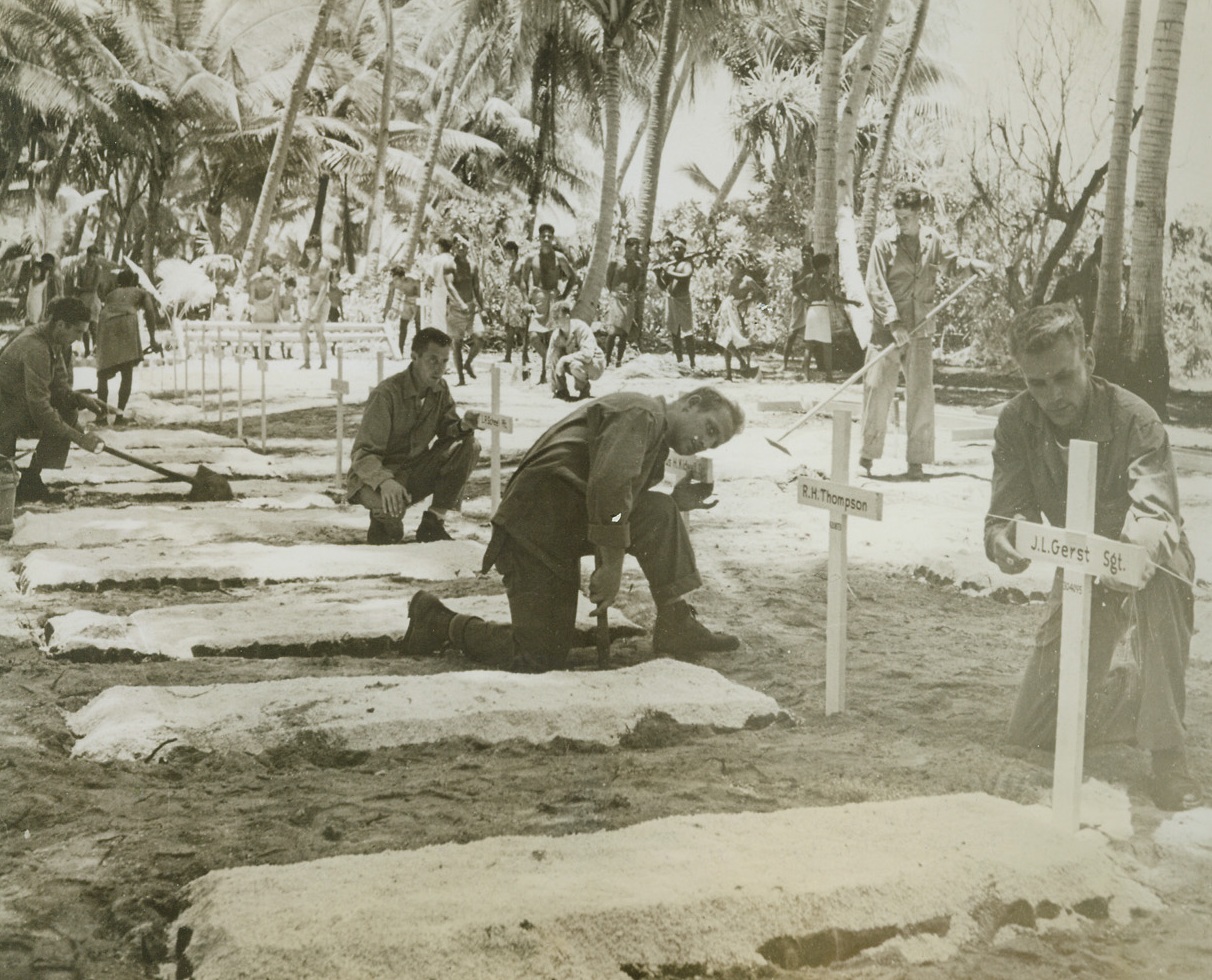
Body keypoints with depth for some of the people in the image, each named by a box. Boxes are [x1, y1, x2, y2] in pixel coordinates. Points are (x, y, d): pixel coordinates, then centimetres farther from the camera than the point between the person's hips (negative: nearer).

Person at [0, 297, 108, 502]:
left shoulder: (53, 341, 3)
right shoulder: (35, 348, -26)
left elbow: (59, 388, 8)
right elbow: (40, 408, -27)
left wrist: (80, 398, -12)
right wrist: (79, 439, -25)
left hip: (20, 407, 9)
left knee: (69, 410, 0)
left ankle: (31, 478, 1)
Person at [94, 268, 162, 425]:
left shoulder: (111, 294, 36)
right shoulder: (140, 292, 27)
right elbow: (149, 312, 8)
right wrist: (152, 339, 6)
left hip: (106, 323, 3)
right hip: (127, 320, -3)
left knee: (103, 373, 9)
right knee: (127, 373, 2)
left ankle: (103, 413, -3)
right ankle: (120, 414, -7)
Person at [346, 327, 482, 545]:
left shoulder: (440, 390, -2)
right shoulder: (387, 394, -22)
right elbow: (363, 454, -25)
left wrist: (463, 426, -21)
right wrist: (385, 481, -46)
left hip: (414, 473, 6)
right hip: (375, 477, -6)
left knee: (469, 447, -15)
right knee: (391, 503, -41)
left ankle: (432, 523, -7)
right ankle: (382, 520, -1)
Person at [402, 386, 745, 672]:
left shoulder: (654, 443, 28)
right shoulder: (642, 412, -6)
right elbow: (608, 484, -24)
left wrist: (678, 503, 5)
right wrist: (612, 566, -21)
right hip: (539, 521, -10)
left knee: (660, 515, -2)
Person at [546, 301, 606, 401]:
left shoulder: (581, 328, -26)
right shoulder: (556, 334, -11)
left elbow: (588, 354, -37)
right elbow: (550, 361, -11)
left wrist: (565, 359, -36)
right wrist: (552, 389, -13)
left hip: (595, 365, -5)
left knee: (575, 365, -37)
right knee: (555, 353, -19)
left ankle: (584, 390, -7)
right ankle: (562, 390, -8)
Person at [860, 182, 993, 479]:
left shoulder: (932, 240, 8)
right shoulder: (884, 241, -4)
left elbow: (950, 262, 28)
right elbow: (875, 286, -9)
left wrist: (970, 263, 7)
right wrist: (893, 322, -18)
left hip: (920, 330, 3)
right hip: (886, 330, -3)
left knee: (921, 393, -1)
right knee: (877, 388, -4)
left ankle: (916, 461, 5)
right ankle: (867, 456, 7)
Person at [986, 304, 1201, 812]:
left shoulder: (1134, 419, -25)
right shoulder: (1016, 423, -14)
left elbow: (1156, 513, -38)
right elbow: (1007, 509, -19)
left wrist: (1136, 553, -62)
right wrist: (1001, 540, -45)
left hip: (1144, 566, -4)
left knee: (1159, 577, -44)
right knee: (1030, 732, -2)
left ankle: (1167, 754, -33)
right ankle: (1133, 691, 29)